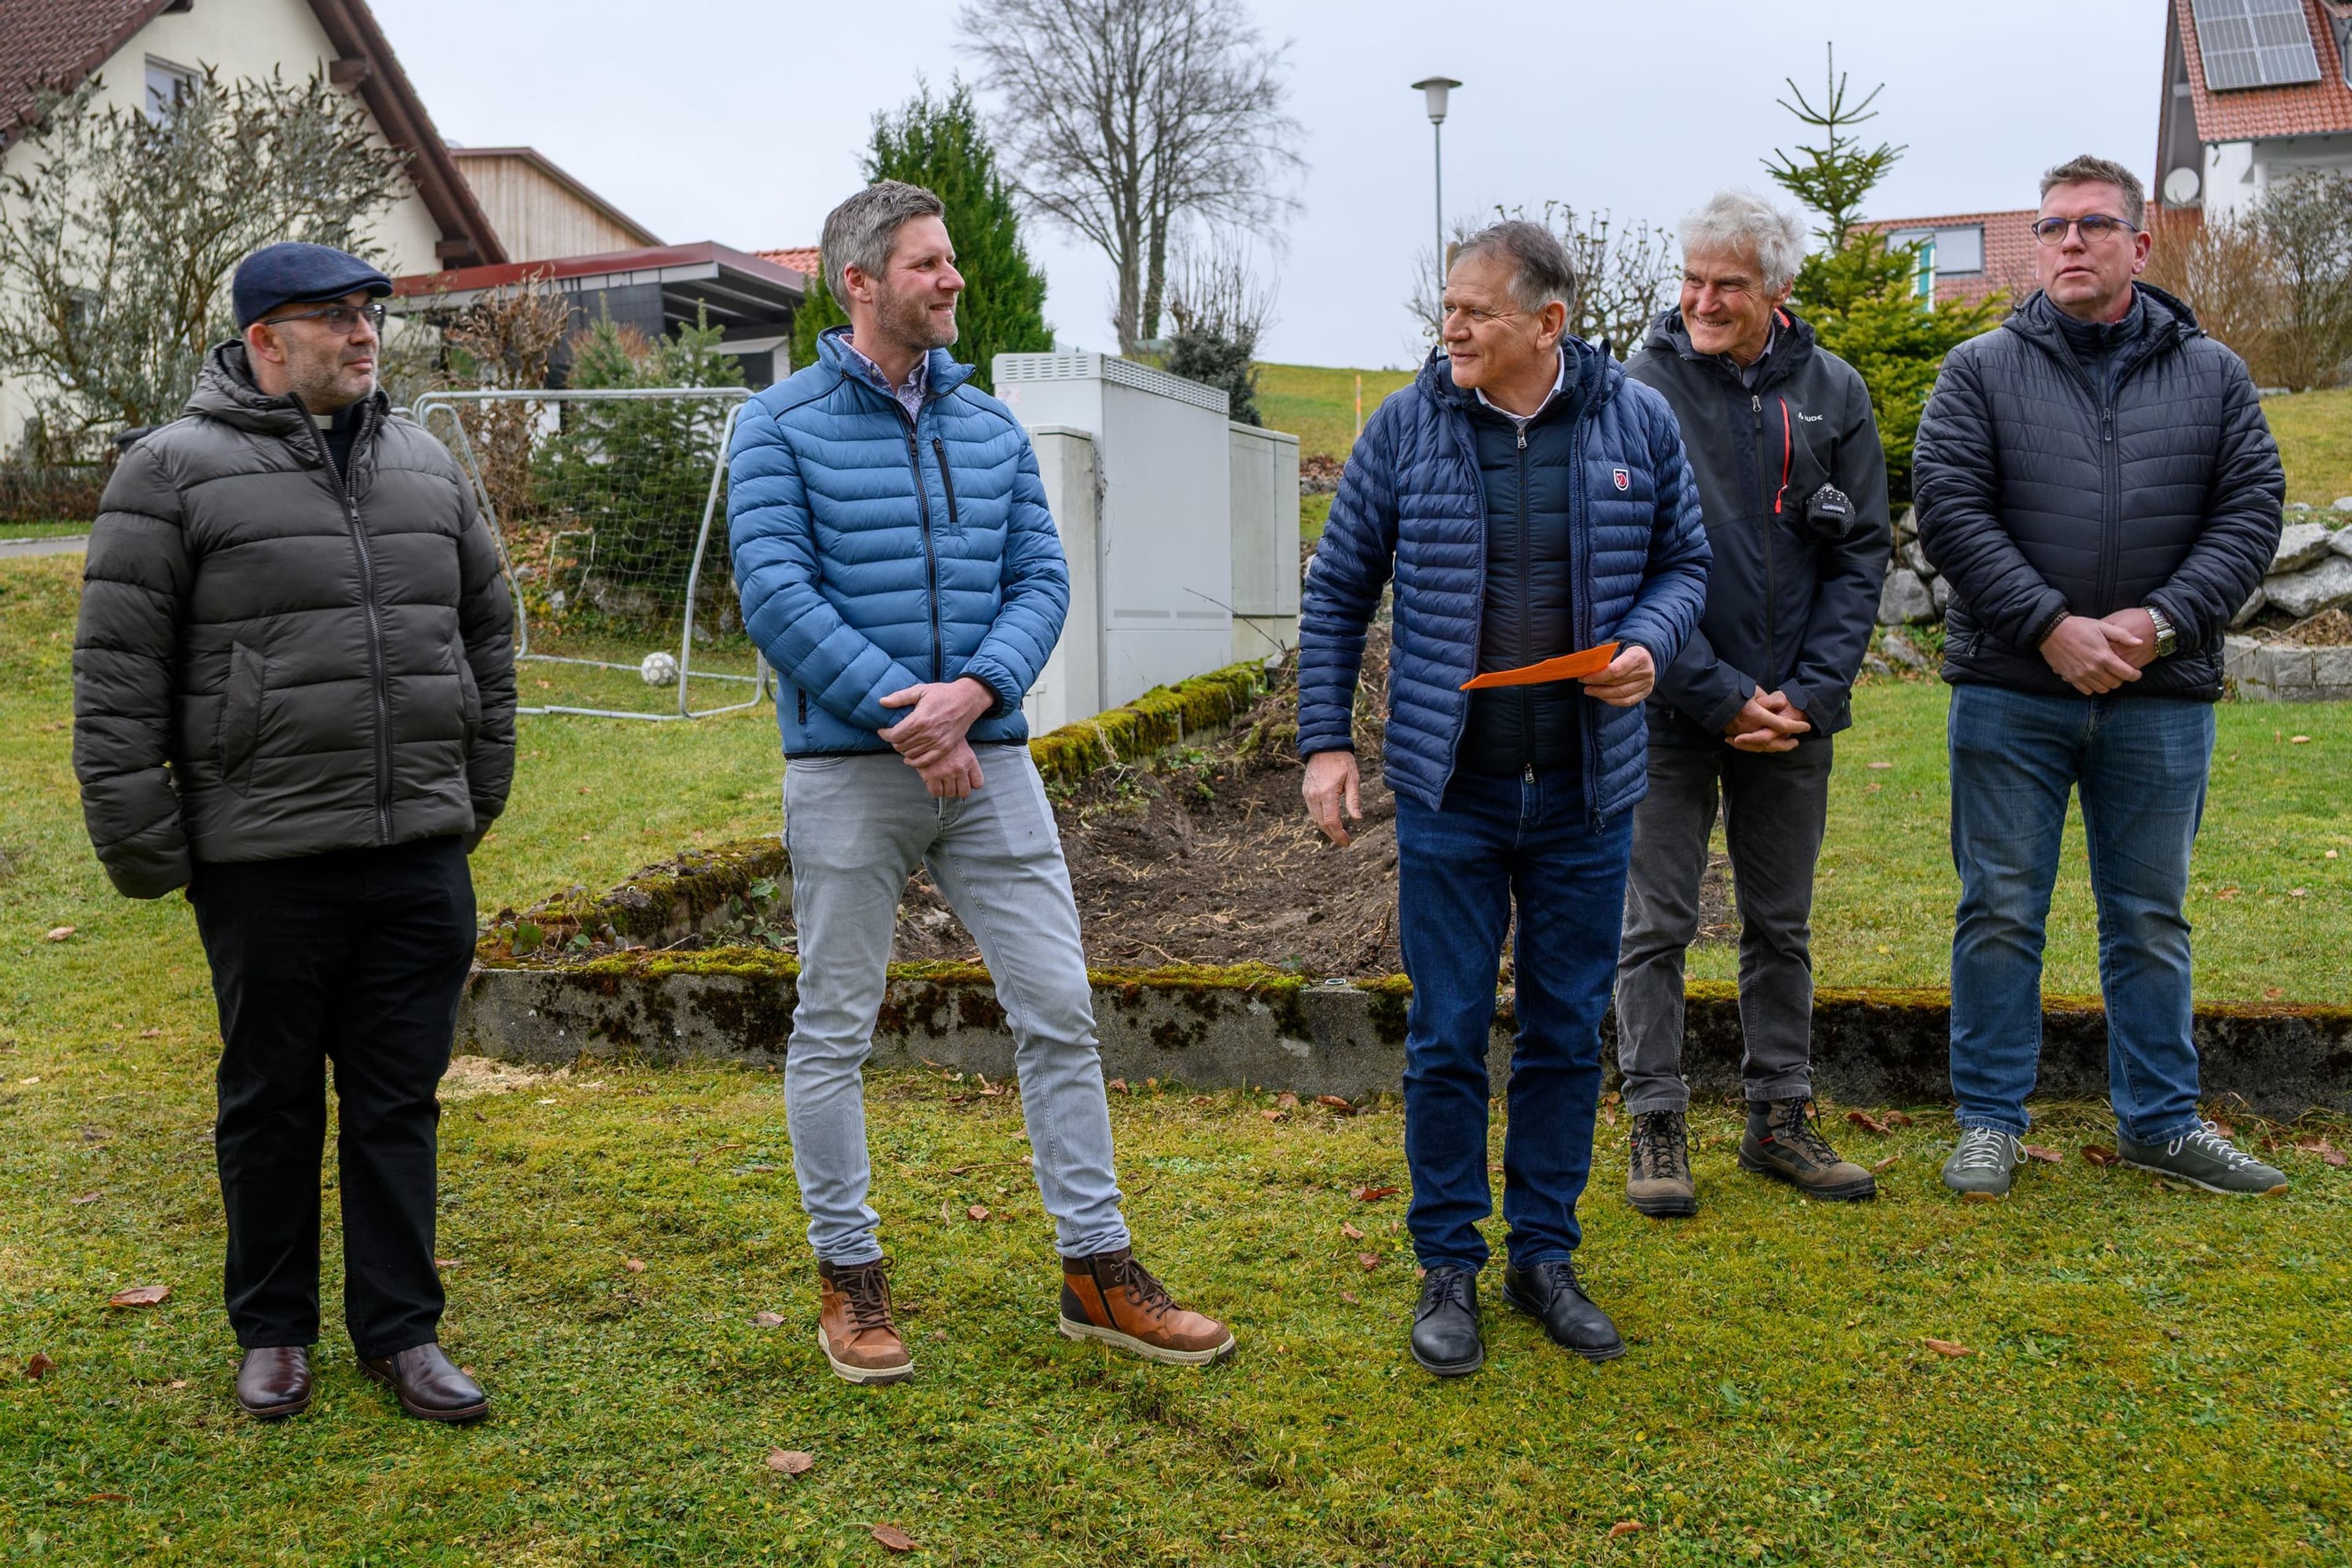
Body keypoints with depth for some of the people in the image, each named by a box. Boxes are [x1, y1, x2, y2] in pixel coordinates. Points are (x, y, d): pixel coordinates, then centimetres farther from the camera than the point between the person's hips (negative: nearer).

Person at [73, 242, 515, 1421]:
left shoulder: (427, 468, 12)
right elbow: (118, 673, -4)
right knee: (271, 1103, 11)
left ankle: (400, 1330, 21)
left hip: (420, 854, 4)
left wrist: (477, 795, 17)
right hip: (266, 865, -3)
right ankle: (274, 1331, 27)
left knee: (400, 1103, 9)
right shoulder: (177, 471, -3)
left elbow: (487, 633, 20)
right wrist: (141, 844, -6)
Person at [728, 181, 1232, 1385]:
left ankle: (1097, 1266, 16)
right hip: (848, 767, -4)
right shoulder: (782, 426, -2)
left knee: (1058, 1008, 4)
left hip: (988, 755, 4)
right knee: (834, 1029, 5)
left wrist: (976, 689, -13)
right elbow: (775, 593, -11)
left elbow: (1040, 579, 5)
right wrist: (900, 713, -17)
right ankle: (848, 1276, 21)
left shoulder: (990, 427, 11)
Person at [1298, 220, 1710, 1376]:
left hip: (1587, 795, 2)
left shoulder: (1639, 423, 0)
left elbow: (1683, 562, 11)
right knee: (1447, 1038, 5)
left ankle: (1546, 1256, 27)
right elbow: (1337, 593, 4)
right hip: (1450, 790, -1)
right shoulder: (1406, 428, -2)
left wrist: (1648, 642, -10)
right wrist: (1325, 741, -1)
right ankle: (1447, 1267, 21)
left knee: (1568, 1033, 11)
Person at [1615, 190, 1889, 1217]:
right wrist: (1719, 696, -13)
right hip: (1672, 710, -3)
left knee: (1782, 927, 13)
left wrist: (1810, 693, -7)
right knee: (1656, 924, 3)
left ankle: (1780, 1120, 25)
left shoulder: (1832, 392, 4)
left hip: (1794, 712, 4)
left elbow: (1862, 555, 5)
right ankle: (1656, 1126, 15)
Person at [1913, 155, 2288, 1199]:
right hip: (2012, 692, -2)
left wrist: (2160, 622, -12)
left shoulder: (2212, 375, 8)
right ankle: (1990, 1121, 16)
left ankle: (2162, 1122, 25)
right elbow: (1951, 511, -7)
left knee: (2152, 920, 12)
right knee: (2001, 914, 4)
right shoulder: (1981, 370, 1)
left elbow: (2250, 514, 3)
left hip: (2161, 699, 2)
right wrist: (2051, 627, -15)